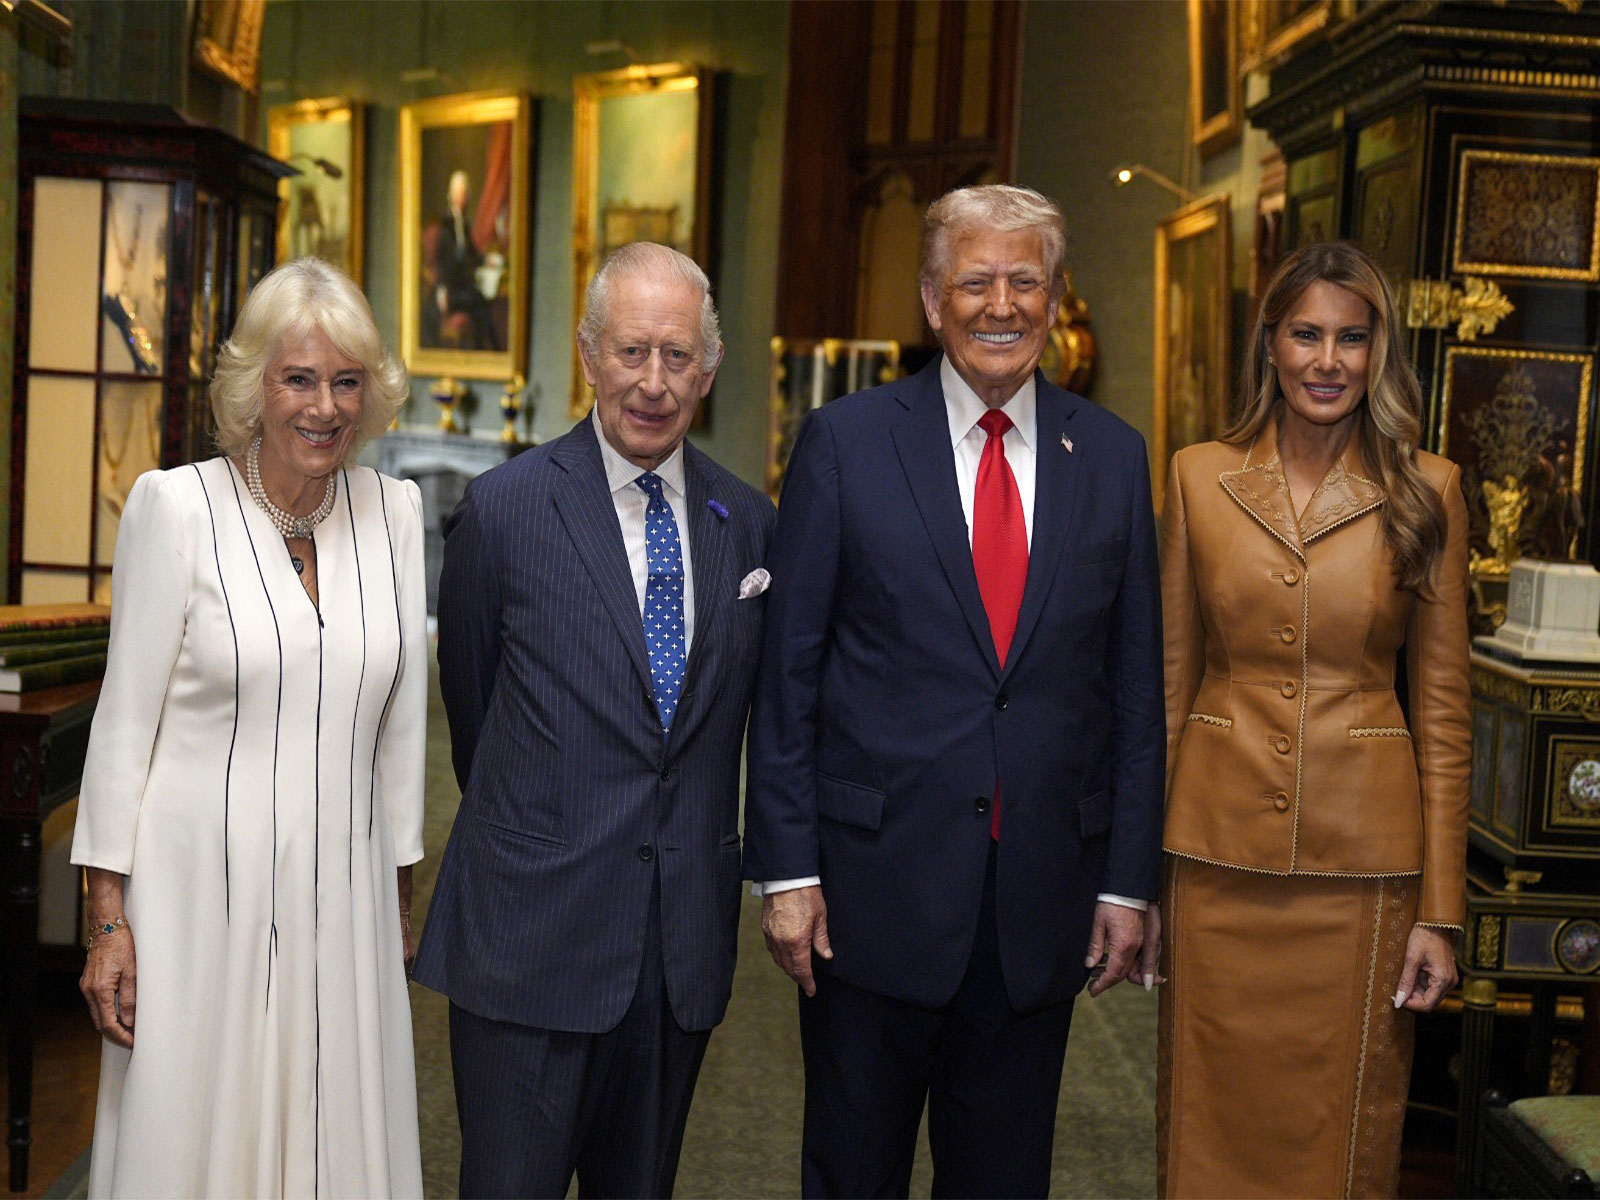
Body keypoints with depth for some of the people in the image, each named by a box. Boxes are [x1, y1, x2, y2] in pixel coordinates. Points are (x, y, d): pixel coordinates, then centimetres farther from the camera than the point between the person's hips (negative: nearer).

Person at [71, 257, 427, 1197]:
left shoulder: (394, 511, 3)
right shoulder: (177, 505, -7)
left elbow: (402, 716, 9)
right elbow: (125, 722, -5)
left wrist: (402, 897, 12)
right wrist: (109, 918, -6)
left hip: (342, 897, 3)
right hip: (201, 893, -3)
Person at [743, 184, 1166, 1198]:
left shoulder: (1113, 458, 4)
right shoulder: (845, 442, -3)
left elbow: (1135, 685, 6)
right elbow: (788, 671, -3)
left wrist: (1128, 882, 3)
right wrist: (786, 868, -7)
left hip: (1043, 903, 2)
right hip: (875, 883, -2)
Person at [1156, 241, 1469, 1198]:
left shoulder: (1425, 490, -1)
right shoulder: (1199, 476, 3)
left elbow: (1443, 706, 0)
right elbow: (1171, 678, 7)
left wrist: (1440, 910, -3)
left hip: (1361, 862, -1)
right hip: (1219, 850, 1)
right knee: (1218, 1118, 11)